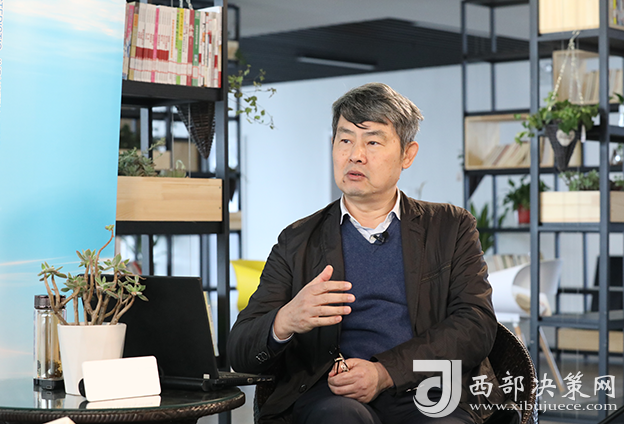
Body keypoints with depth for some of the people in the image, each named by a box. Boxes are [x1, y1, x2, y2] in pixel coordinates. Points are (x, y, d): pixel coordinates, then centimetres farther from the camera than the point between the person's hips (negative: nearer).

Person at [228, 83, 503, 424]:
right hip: (330, 396, 0)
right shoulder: (297, 242, 16)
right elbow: (240, 351, 8)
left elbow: (477, 323, 2)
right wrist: (284, 322, -17)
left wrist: (385, 372, -13)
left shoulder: (451, 227, 17)